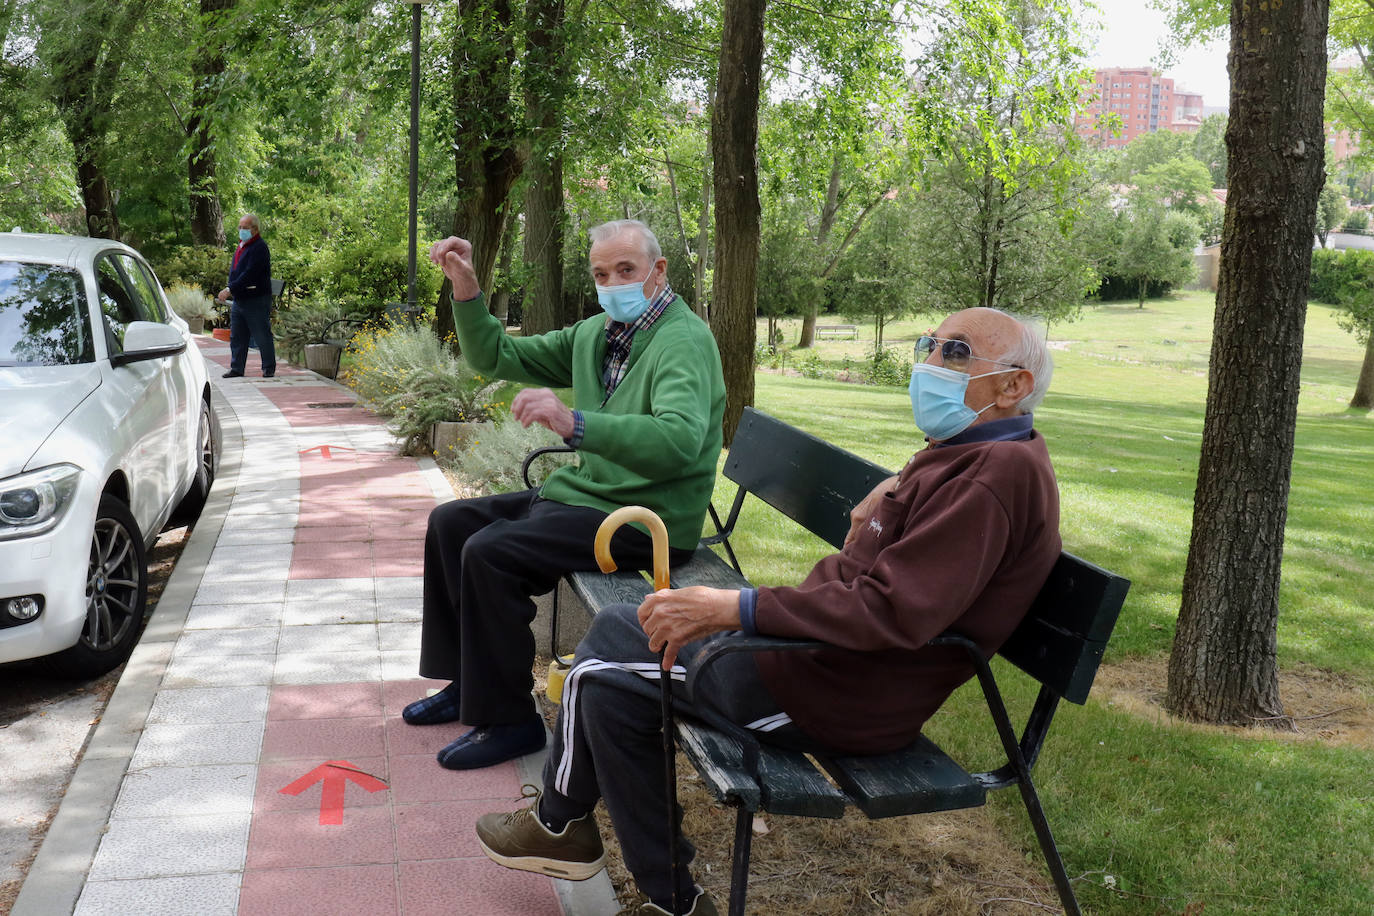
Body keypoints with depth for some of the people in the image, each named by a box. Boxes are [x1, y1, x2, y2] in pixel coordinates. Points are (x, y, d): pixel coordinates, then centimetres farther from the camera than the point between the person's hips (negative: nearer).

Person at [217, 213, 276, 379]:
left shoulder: (259, 248, -14)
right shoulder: (240, 246, 16)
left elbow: (250, 274, -22)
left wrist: (229, 289, -23)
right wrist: (230, 289, 10)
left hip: (256, 300, -9)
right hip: (239, 300, 9)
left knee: (262, 336, -1)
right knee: (237, 337, 10)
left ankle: (269, 368, 8)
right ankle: (236, 369, 16)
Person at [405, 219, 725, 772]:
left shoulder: (685, 341, -18)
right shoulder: (594, 334, 10)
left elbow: (679, 441, -37)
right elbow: (494, 357, 17)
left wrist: (574, 424, -46)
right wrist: (465, 287, 2)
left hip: (645, 517, -10)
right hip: (588, 493, 10)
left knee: (490, 552, -23)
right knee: (450, 523, 10)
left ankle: (509, 720, -8)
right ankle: (467, 682, 20)